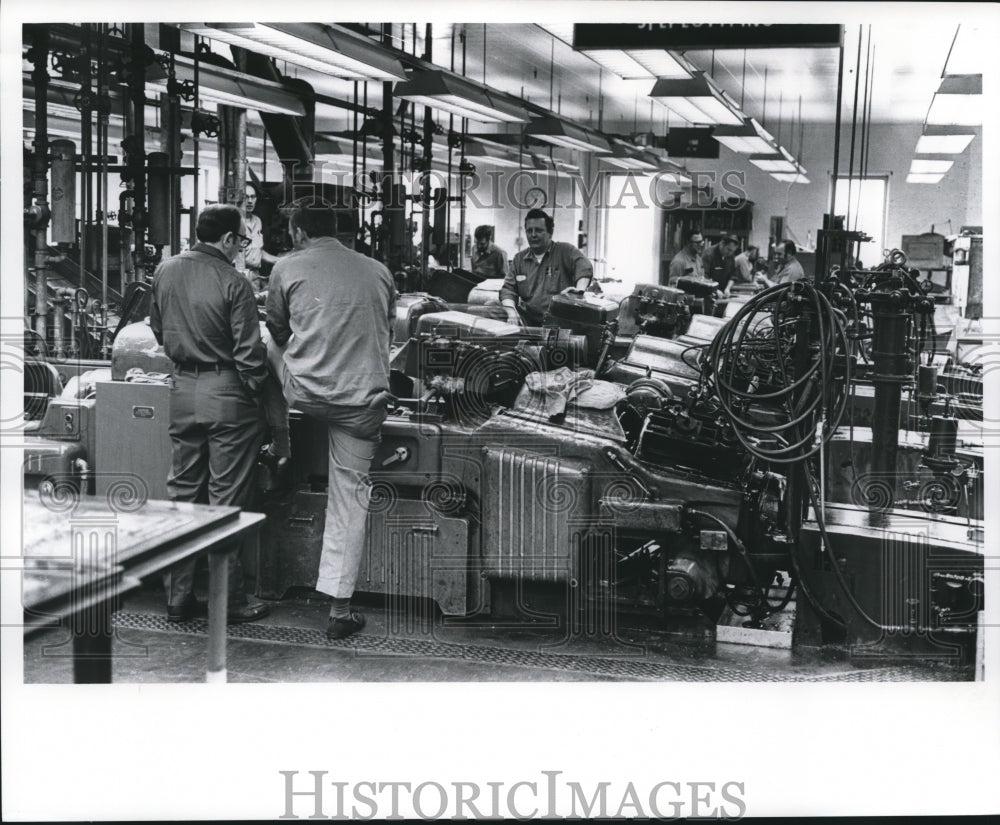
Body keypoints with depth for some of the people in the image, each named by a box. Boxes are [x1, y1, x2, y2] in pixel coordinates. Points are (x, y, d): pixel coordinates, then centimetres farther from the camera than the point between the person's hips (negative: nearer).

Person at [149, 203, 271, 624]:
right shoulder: (233, 282, -15)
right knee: (226, 501, 2)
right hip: (227, 394, -6)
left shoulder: (165, 271, 4)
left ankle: (178, 597, 18)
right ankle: (228, 600, 8)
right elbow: (249, 353, -15)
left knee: (183, 492, 13)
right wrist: (256, 392, -1)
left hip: (183, 391, 6)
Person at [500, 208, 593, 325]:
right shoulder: (519, 259, 18)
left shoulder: (565, 251, 5)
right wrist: (511, 311, -7)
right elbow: (508, 289, 13)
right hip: (529, 322, 4)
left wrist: (580, 289, -32)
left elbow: (584, 267, -12)